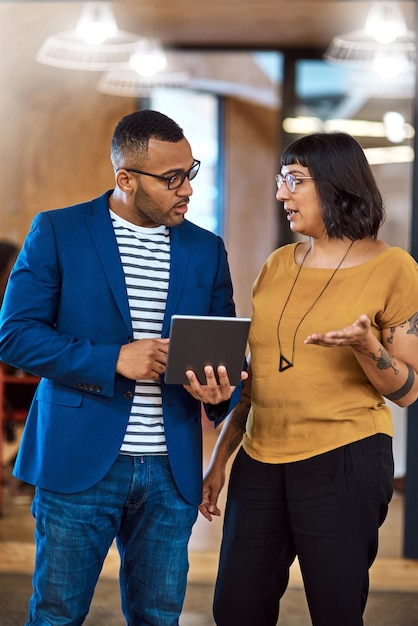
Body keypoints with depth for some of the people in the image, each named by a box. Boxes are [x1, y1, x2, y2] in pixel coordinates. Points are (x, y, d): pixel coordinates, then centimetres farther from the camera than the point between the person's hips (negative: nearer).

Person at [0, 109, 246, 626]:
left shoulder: (206, 250, 10)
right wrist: (112, 359, -17)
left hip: (171, 470, 3)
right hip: (80, 464, -3)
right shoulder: (57, 232, -1)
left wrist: (220, 392, -10)